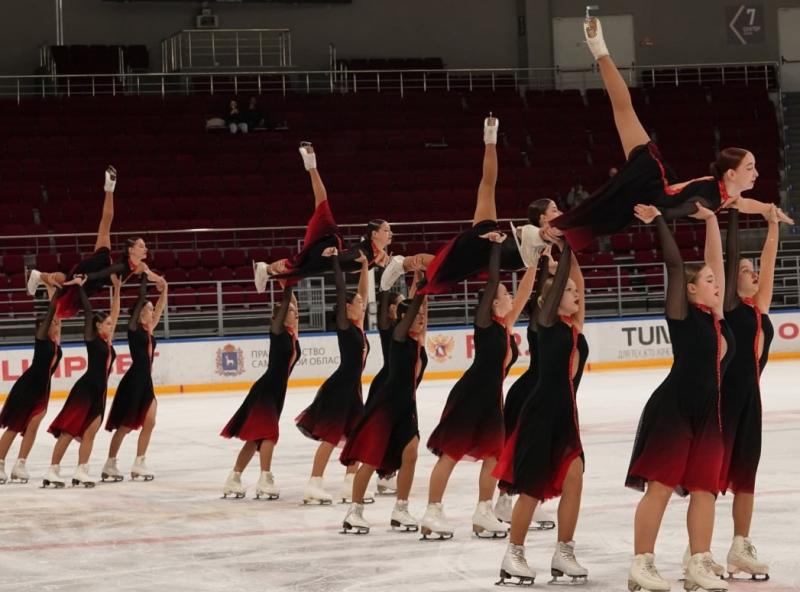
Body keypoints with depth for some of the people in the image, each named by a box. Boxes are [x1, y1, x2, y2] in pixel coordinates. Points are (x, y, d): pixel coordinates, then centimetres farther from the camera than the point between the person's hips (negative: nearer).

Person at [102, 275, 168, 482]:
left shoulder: (149, 330, 11)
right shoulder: (134, 328, -7)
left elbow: (160, 308, 17)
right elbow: (141, 298, -12)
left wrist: (163, 291, 6)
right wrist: (144, 276, -9)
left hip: (146, 381, 8)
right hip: (133, 380, -8)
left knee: (149, 423, 5)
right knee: (125, 425, -3)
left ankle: (138, 465, 12)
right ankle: (109, 465, 5)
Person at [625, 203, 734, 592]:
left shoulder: (716, 316, 10)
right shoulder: (683, 315, -6)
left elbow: (715, 259, 12)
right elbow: (674, 263, -12)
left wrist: (711, 219, 12)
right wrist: (658, 221, -10)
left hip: (708, 412, 7)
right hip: (673, 408, -7)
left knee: (704, 487, 5)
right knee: (660, 485, -6)